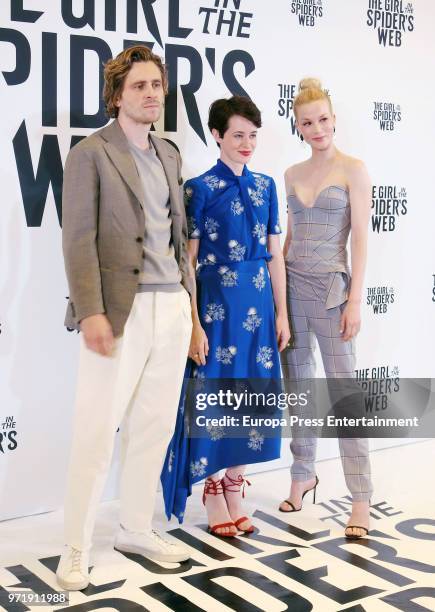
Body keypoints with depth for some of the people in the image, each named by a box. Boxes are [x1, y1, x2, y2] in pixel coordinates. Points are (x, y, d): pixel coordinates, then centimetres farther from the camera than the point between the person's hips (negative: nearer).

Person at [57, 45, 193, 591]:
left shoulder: (170, 155, 17)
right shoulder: (90, 154, -3)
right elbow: (79, 240, -10)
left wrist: (188, 296, 15)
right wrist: (91, 312, -18)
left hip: (171, 309, 7)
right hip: (120, 311, -6)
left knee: (154, 427, 12)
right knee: (97, 433, -3)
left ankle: (136, 529, 27)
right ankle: (75, 550, 10)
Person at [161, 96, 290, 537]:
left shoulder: (265, 186, 10)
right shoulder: (200, 188, -5)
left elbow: (275, 254, 11)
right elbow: (187, 261, -8)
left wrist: (281, 313, 8)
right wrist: (194, 325, -12)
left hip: (258, 302, 5)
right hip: (216, 302, -5)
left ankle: (235, 492, 23)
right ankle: (214, 497, 17)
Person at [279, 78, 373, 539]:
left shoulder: (353, 170, -2)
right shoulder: (293, 174, 11)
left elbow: (360, 237, -7)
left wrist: (354, 300, -12)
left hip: (330, 286, -5)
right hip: (291, 284, 5)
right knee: (298, 385, 10)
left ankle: (361, 499, 1)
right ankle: (303, 475, 26)